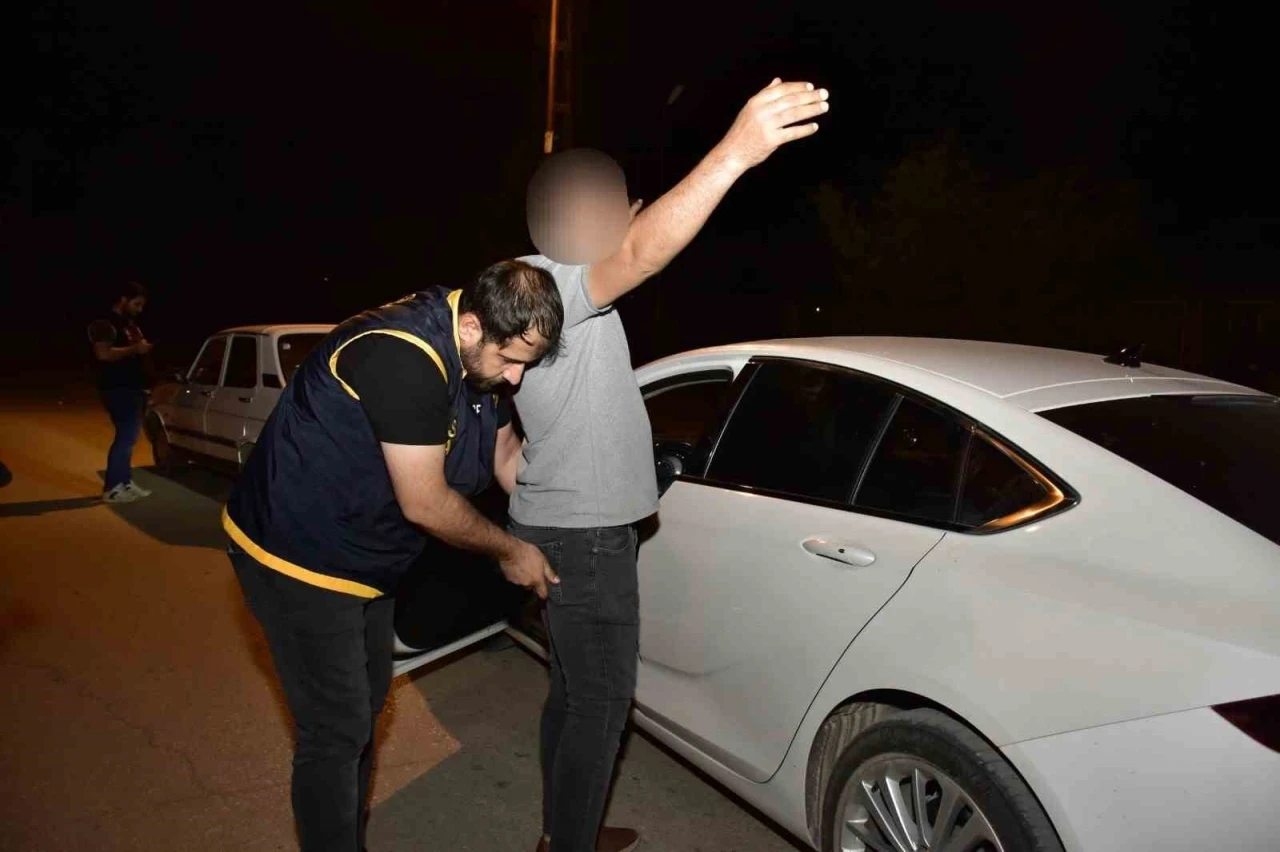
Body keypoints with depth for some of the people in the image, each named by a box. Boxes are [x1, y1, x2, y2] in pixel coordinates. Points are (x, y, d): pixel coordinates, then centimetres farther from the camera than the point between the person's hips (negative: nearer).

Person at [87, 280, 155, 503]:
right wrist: (134, 349, -20)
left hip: (134, 387, 10)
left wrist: (143, 348, 8)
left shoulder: (130, 323, 17)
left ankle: (126, 482, 19)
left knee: (130, 436, 12)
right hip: (117, 389, -10)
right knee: (125, 436, -11)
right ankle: (111, 488, -7)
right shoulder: (105, 322, -12)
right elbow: (103, 354, -24)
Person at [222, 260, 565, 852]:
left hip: (365, 558, 10)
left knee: (365, 706, 21)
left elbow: (507, 453, 9)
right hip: (296, 557, -9)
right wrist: (509, 552, -13)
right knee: (336, 732, -1)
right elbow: (425, 504, -28)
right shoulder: (405, 357, -32)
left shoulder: (480, 355, -3)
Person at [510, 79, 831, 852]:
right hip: (582, 536, -10)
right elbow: (641, 255, -40)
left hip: (575, 527, 10)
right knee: (601, 701, 2)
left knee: (576, 690, 21)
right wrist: (735, 152, -47)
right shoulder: (543, 287, -21)